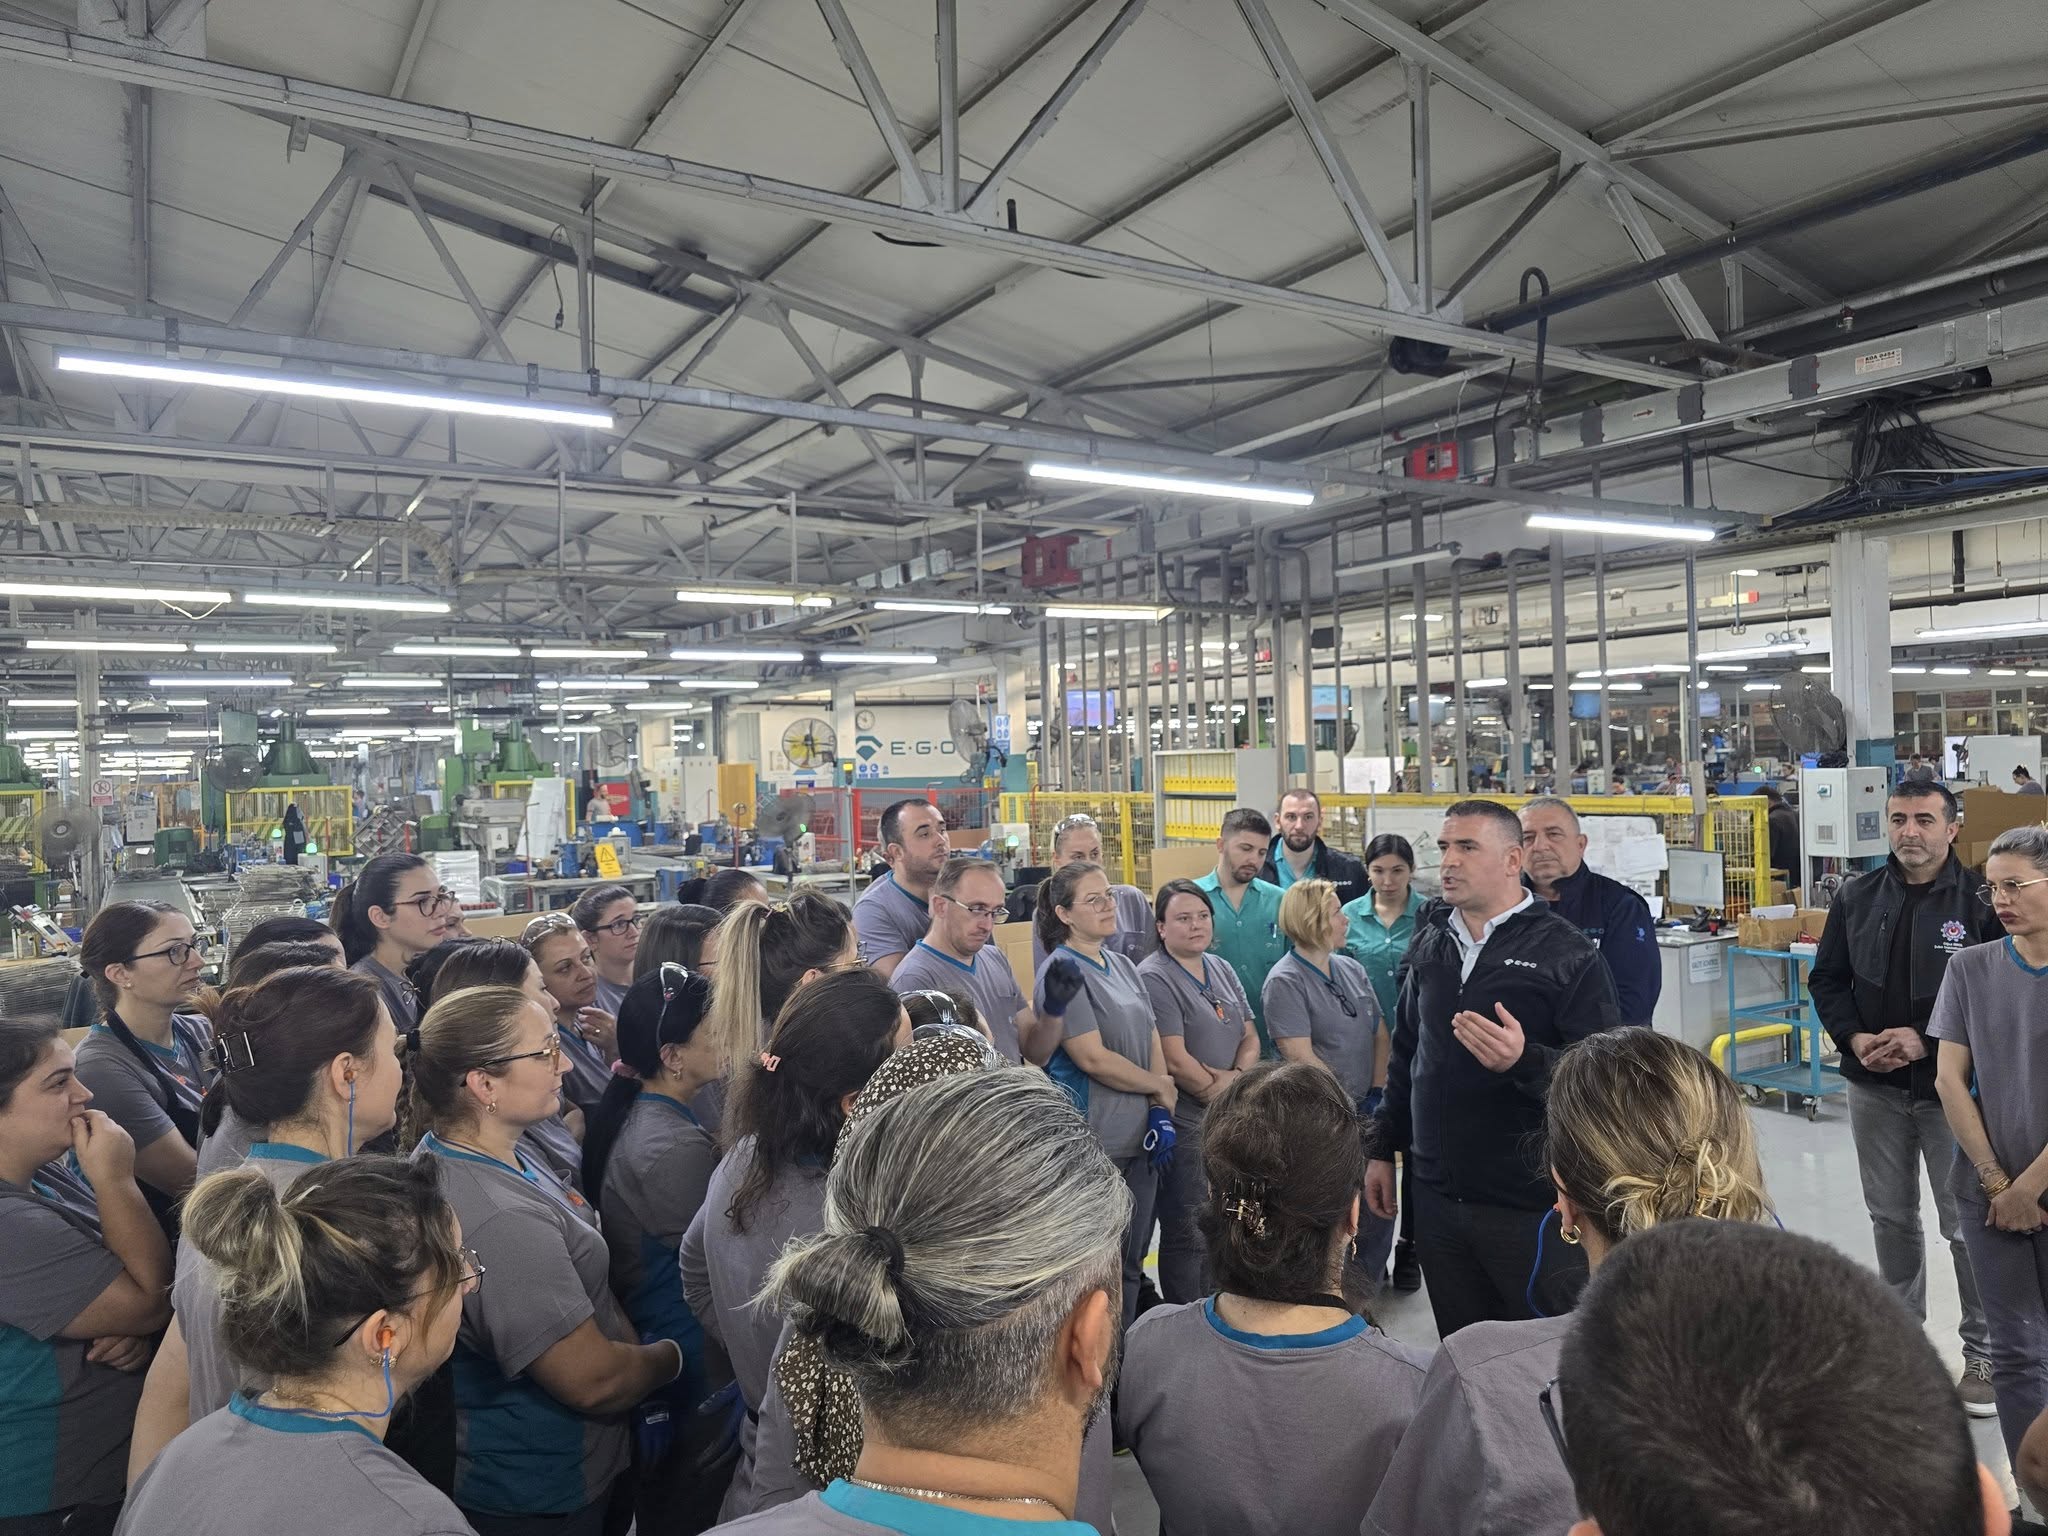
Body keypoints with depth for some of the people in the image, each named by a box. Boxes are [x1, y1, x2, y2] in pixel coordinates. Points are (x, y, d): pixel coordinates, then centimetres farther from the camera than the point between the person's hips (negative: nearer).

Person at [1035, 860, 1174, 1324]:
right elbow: (1093, 1058, -18)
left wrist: (1160, 1112, -2)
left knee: (1131, 1264, 16)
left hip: (1138, 1138, 7)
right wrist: (1161, 1087, -6)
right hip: (1092, 1145, -7)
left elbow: (1153, 1042, 12)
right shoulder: (1064, 971, -13)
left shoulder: (1124, 967, 11)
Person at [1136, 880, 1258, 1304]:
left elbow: (1250, 1037, 13)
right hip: (1186, 1122, -7)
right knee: (1188, 1233, 2)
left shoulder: (1221, 969, 12)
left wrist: (1237, 1078, -7)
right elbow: (1175, 1060, -18)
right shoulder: (1154, 978, -13)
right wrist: (1219, 1094, -7)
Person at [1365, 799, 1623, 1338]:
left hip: (1531, 1207, -5)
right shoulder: (1430, 943, 9)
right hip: (1437, 1198, 6)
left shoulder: (1566, 952, -10)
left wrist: (1525, 1060, -31)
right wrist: (1384, 1150, 17)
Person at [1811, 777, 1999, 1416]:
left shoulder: (1981, 900, -9)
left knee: (1967, 1224, 2)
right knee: (1890, 1216, 16)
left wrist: (1925, 1039, -17)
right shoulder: (1857, 898, 4)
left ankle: (1984, 1353, 19)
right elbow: (1827, 979, 9)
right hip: (1875, 1088, 4)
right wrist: (1855, 1038, -7)